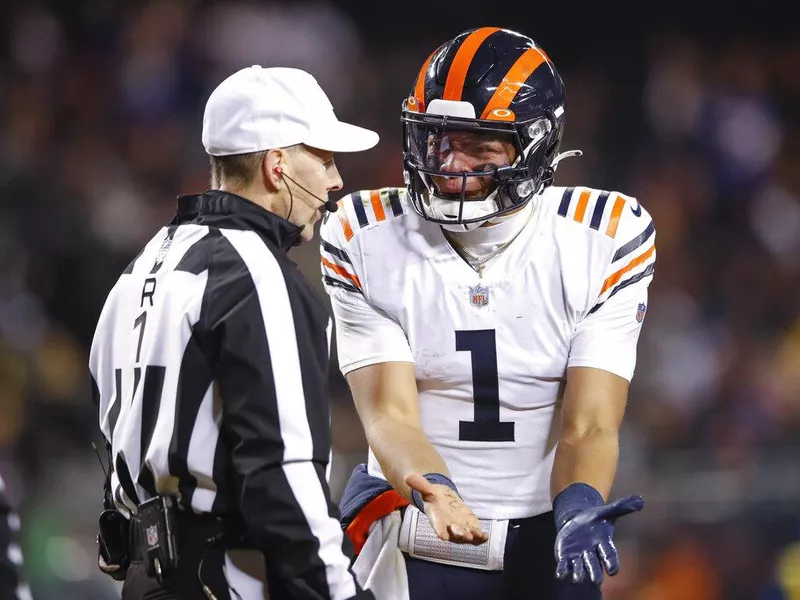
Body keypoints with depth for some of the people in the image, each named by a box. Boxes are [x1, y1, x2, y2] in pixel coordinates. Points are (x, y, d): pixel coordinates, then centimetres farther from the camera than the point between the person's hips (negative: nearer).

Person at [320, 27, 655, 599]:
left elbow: (589, 428, -11)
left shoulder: (603, 243, -8)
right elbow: (389, 415, -13)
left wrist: (579, 509, -30)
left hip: (547, 551, 0)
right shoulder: (366, 242, -7)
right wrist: (432, 489, -32)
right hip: (419, 548, 0)